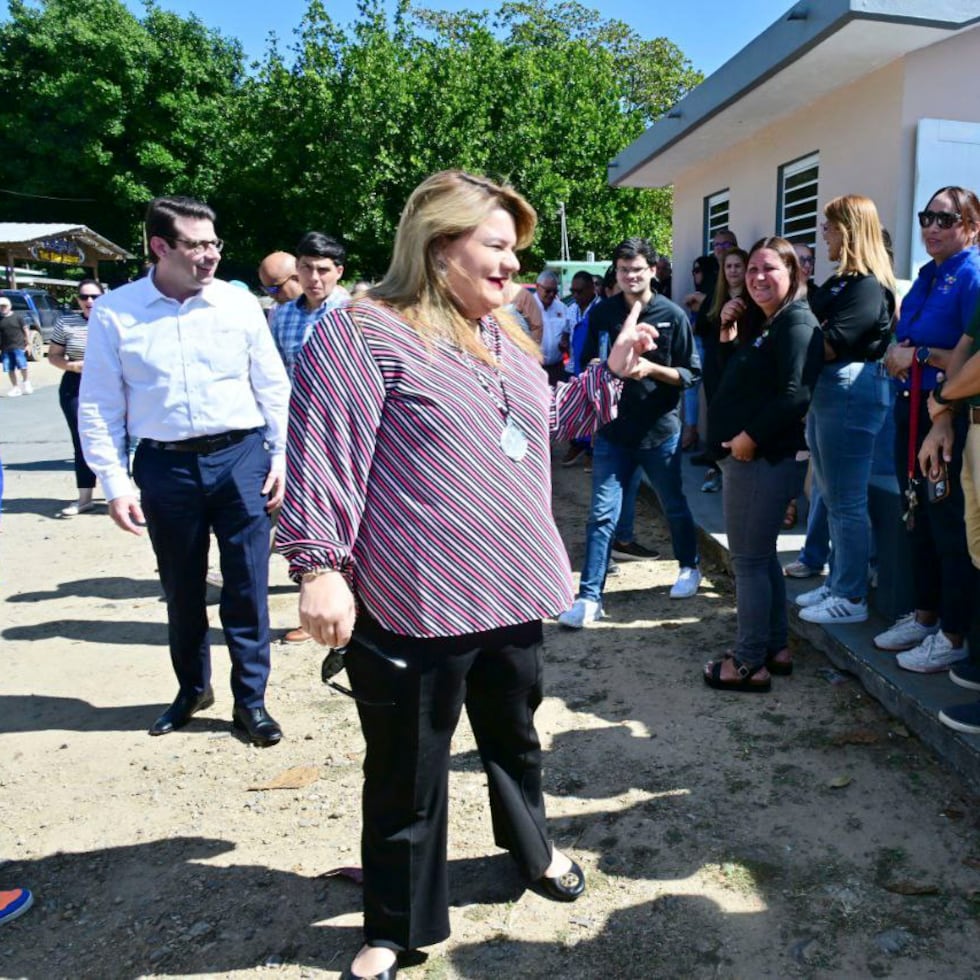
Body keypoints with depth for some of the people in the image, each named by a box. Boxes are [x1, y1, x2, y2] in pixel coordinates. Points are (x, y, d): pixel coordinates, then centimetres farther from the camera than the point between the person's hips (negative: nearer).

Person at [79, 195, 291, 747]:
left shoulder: (240, 304, -1)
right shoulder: (115, 313, -3)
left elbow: (274, 387, 5)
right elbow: (98, 406, 0)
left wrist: (280, 457, 2)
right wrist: (115, 483, -4)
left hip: (240, 455, 0)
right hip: (164, 465, 1)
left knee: (247, 587, 4)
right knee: (181, 590, 15)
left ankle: (251, 701, 20)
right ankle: (193, 689, 37)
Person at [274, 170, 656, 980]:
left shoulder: (504, 337, 13)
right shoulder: (362, 334, -13)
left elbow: (546, 420, 25)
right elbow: (325, 457, -17)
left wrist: (612, 371, 17)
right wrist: (321, 567, -22)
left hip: (512, 593, 7)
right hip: (415, 606, -7)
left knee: (515, 736, 25)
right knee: (408, 775, 9)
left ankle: (532, 845, 51)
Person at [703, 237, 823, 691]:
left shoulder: (797, 323, -12)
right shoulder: (760, 325, 18)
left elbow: (795, 395, -24)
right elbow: (735, 383, 19)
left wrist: (751, 437, -21)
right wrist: (728, 335, 8)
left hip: (763, 458, -10)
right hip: (747, 456, 10)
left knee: (749, 560, -5)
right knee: (761, 556, 15)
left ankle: (749, 663, 4)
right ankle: (775, 647, 26)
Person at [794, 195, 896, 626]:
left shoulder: (868, 286, -14)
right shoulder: (840, 281, 17)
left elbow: (828, 345, -20)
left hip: (849, 393, -10)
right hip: (824, 392, 10)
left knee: (846, 503, -4)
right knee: (832, 498, 16)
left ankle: (852, 598, 5)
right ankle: (837, 583, 26)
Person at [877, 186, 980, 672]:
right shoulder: (926, 277, 13)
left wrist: (918, 355, -18)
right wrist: (895, 352, 3)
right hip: (913, 409, 9)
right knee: (918, 519, 17)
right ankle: (924, 616, 31)